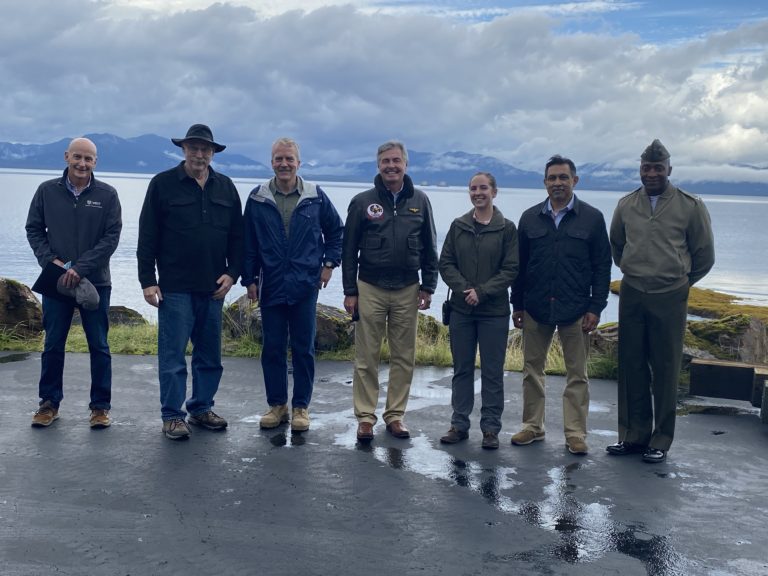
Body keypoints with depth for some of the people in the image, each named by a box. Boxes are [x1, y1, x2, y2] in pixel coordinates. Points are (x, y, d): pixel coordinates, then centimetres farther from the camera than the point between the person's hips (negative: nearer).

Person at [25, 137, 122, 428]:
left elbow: (111, 238, -6)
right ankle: (49, 403, 21)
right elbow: (34, 230, 7)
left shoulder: (107, 194, -2)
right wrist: (51, 261, -9)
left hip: (95, 282, -1)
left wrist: (80, 268, -14)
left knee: (99, 347, 4)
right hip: (56, 282, 1)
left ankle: (100, 406, 14)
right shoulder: (47, 191, 3)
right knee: (53, 346, 8)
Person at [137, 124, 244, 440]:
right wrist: (147, 280, -7)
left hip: (213, 288, 4)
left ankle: (202, 408, 25)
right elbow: (147, 237, -3)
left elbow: (237, 236, 13)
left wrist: (232, 272, 1)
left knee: (210, 355, 11)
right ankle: (172, 416, 8)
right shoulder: (163, 184, -2)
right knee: (173, 355, -1)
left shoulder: (225, 188, 10)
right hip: (175, 287, -4)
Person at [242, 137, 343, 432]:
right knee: (272, 349, 6)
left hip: (305, 286, -1)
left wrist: (329, 263, 5)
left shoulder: (316, 197, 1)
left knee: (303, 349, 4)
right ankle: (277, 404, 19)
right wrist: (249, 279, 3)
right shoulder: (258, 199, 1)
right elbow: (248, 242, 6)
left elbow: (336, 231, 13)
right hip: (270, 286, 1)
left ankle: (301, 407, 15)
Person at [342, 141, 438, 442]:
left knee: (404, 357, 6)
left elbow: (429, 249, 9)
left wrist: (428, 287, 3)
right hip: (370, 289, -2)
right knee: (367, 357, 2)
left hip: (407, 291, 2)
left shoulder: (419, 201, 5)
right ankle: (365, 417, 10)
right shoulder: (362, 202, 0)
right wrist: (350, 291, -2)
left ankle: (395, 415, 18)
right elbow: (349, 250, 2)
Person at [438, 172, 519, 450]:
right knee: (462, 369, 10)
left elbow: (511, 270, -6)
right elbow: (445, 263, 4)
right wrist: (465, 288, -11)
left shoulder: (507, 229, -2)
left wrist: (482, 292, -15)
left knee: (492, 372, 4)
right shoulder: (458, 226, 7)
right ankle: (459, 424, 20)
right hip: (461, 310, 3)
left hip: (494, 312, -3)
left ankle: (490, 428, 13)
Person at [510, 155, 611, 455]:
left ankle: (575, 433, 12)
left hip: (576, 310, -2)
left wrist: (596, 307, -6)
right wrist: (517, 304, 6)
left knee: (577, 374, 4)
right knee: (532, 369, 10)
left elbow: (602, 267, 0)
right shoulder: (530, 218, 6)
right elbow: (519, 264, 10)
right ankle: (533, 426, 22)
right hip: (536, 308, 2)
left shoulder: (592, 218, 0)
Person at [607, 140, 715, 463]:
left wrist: (681, 281, 12)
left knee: (665, 371, 2)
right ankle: (634, 435, 17)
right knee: (631, 367, 7)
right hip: (632, 295, 3)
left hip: (669, 299, -3)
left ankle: (661, 440, 11)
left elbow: (704, 255, 5)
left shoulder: (690, 206, -4)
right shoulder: (626, 205, 6)